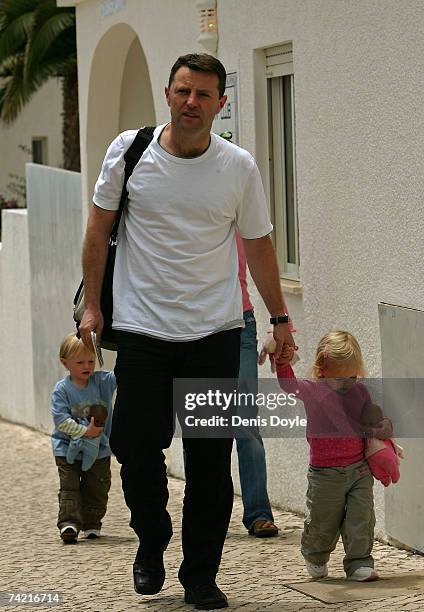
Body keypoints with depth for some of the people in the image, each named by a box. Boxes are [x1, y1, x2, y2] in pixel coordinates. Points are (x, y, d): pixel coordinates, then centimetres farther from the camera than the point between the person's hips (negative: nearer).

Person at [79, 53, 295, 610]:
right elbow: (99, 229, 8)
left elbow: (258, 245, 11)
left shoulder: (240, 168, 0)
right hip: (142, 330, 0)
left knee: (211, 461, 1)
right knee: (137, 450, 0)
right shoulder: (130, 151, -1)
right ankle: (151, 546, 27)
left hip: (215, 333, 0)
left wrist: (280, 318, 12)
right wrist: (92, 304, 4)